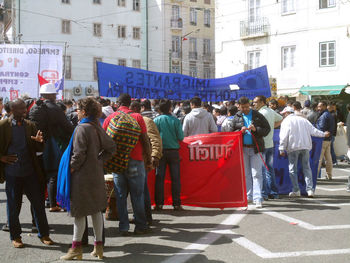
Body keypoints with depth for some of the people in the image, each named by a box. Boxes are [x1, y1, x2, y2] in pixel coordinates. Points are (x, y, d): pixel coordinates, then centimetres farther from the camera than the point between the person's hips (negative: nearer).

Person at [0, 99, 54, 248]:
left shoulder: (30, 125, 7)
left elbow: (39, 149, 7)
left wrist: (39, 141, -14)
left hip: (30, 172, 3)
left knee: (38, 203, 5)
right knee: (13, 206, 7)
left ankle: (43, 234, 17)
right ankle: (15, 236, 22)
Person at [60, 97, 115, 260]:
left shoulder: (82, 128, -15)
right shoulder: (97, 127, 8)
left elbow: (79, 154, -20)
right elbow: (110, 147, 13)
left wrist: (71, 168, -7)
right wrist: (99, 160, 11)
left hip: (82, 175, -8)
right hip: (96, 173, 8)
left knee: (79, 211, 0)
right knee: (96, 210, 12)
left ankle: (76, 247, 8)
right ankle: (98, 246, 18)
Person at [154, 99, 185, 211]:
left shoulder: (156, 120, -3)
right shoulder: (175, 120, -5)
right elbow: (181, 137, -5)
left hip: (160, 151, 1)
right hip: (173, 151, -1)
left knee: (159, 178, 6)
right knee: (175, 178, 4)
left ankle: (159, 203, 6)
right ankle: (176, 204, 4)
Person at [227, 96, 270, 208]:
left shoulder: (258, 115, 4)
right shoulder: (236, 118, 8)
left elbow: (267, 129, 3)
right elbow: (231, 133, 8)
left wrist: (256, 129, -14)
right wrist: (240, 131, -11)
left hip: (255, 148, -2)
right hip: (242, 149, 2)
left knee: (256, 174, -6)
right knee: (246, 174, 10)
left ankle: (257, 198, -7)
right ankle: (248, 196, 20)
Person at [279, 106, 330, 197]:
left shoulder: (286, 121, 1)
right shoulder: (303, 119, 15)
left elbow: (284, 136, -8)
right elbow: (313, 130, 15)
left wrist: (282, 149, -7)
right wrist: (323, 134, 29)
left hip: (293, 147, -4)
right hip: (305, 147, 4)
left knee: (293, 169, 3)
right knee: (307, 168, 7)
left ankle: (296, 190, 2)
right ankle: (310, 189, 0)